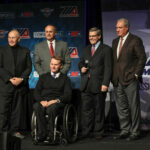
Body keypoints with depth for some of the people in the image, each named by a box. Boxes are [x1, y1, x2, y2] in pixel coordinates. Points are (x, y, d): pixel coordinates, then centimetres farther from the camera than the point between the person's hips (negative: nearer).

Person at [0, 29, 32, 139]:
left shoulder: (25, 51, 10)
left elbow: (29, 67, 5)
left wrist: (21, 79, -10)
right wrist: (10, 79, -12)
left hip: (21, 85, 1)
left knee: (18, 109, 4)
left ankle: (15, 130, 12)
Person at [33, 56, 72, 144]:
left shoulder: (65, 78, 18)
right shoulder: (43, 77, 26)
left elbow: (68, 95, 4)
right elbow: (36, 92, 15)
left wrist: (56, 101, -13)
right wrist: (42, 101, -7)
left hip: (57, 103, -2)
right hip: (43, 101, 2)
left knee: (51, 108, -39)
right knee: (37, 107, -35)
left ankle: (51, 136, -32)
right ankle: (42, 135, -32)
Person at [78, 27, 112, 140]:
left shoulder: (106, 49, -2)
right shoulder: (86, 49, 17)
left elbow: (108, 68, -7)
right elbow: (81, 62, 26)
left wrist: (105, 84, -16)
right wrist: (81, 68, 1)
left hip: (98, 85, -5)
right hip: (86, 85, 5)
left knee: (99, 109, 3)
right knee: (86, 109, 6)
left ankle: (98, 132, 12)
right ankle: (86, 131, 14)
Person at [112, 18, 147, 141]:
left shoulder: (135, 40, -6)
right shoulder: (115, 41, 15)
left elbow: (142, 58, -8)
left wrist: (136, 74, -11)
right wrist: (113, 76, 9)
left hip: (130, 80, -7)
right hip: (118, 81, 7)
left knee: (134, 107, 0)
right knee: (121, 108, 10)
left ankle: (135, 132, 7)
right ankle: (125, 131, 19)